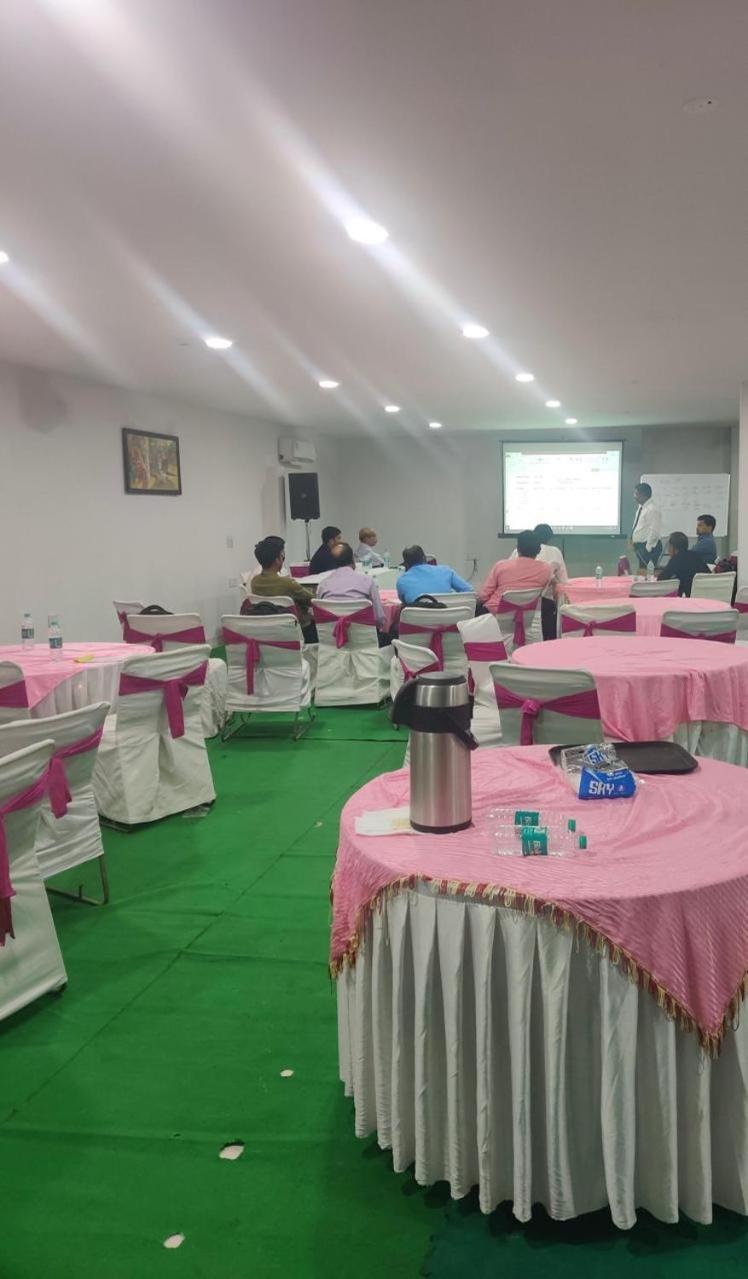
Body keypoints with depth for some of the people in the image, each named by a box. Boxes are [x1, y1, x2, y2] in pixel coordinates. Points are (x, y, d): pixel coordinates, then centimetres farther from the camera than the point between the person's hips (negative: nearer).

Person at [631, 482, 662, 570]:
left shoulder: (652, 509, -17)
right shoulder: (641, 508, 12)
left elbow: (654, 531, -21)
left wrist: (647, 548, -19)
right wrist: (633, 540, 16)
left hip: (648, 547, -9)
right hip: (640, 546, 9)